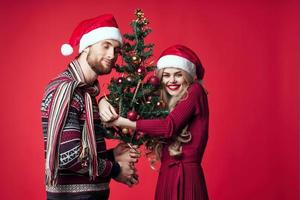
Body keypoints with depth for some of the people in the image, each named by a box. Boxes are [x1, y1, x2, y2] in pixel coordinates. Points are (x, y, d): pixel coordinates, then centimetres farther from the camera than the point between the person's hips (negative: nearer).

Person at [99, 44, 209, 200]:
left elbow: (169, 127, -15)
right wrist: (104, 102, -12)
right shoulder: (165, 100, 14)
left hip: (185, 176, -7)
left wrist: (124, 122, -11)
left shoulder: (195, 91, -5)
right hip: (167, 175, 7)